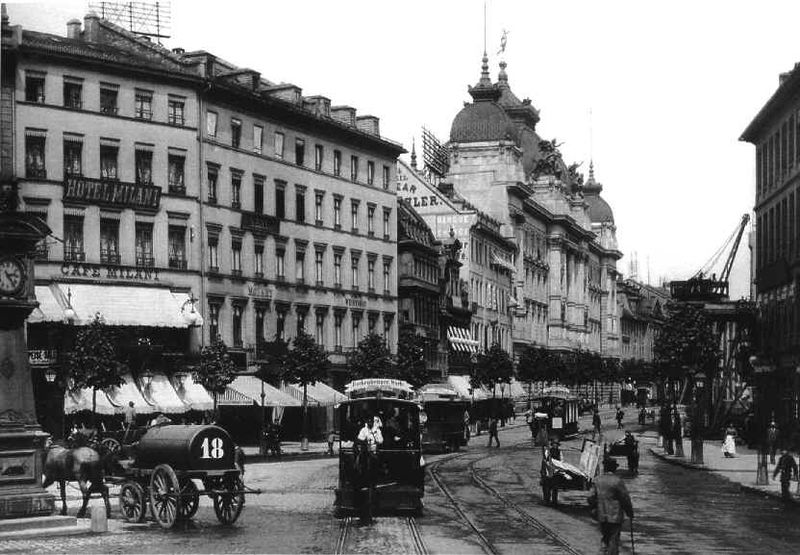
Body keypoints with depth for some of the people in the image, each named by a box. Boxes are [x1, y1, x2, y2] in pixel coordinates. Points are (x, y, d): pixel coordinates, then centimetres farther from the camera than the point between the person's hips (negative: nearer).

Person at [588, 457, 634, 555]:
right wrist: (630, 514, 2)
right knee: (614, 540, 2)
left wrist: (594, 510, 17)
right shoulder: (618, 481, -13)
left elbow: (591, 498, 1)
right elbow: (625, 499, -10)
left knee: (606, 537, 21)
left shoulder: (597, 480, 0)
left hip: (601, 516, 4)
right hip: (615, 516, -4)